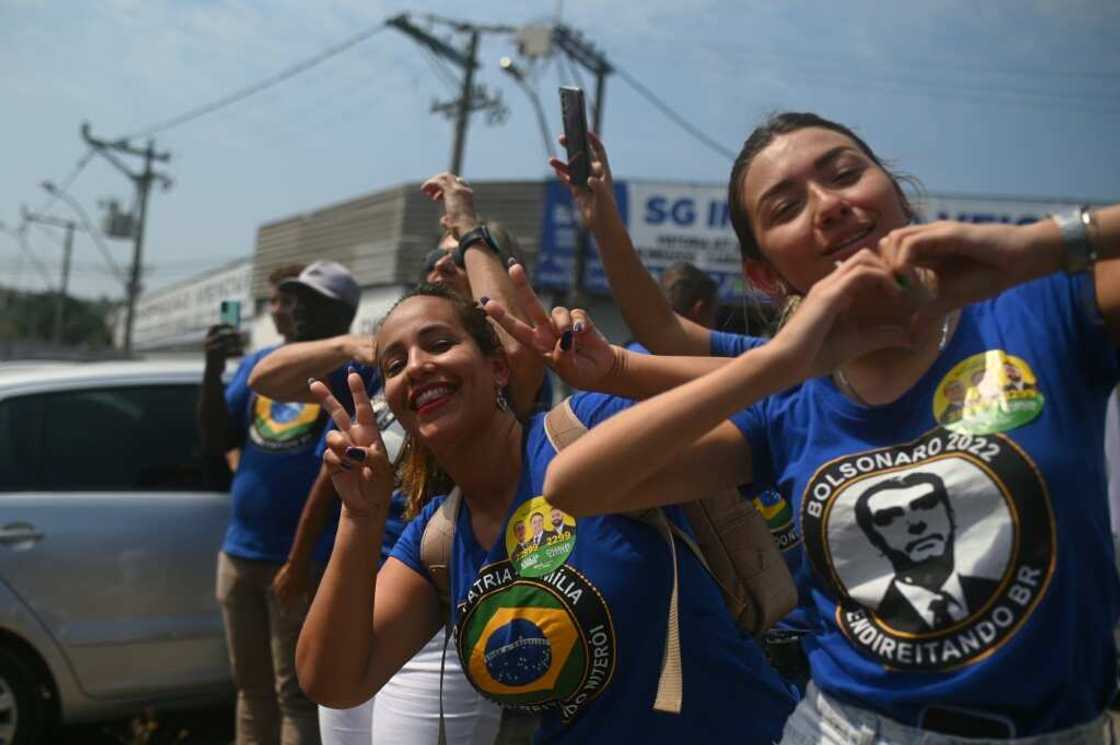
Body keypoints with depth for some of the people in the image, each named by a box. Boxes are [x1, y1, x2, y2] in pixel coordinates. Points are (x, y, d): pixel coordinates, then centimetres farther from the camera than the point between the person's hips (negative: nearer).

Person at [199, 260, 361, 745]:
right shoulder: (259, 364, 11)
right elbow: (215, 441, 8)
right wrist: (213, 371, -4)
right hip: (239, 553, 6)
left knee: (296, 694, 0)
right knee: (252, 689, 16)